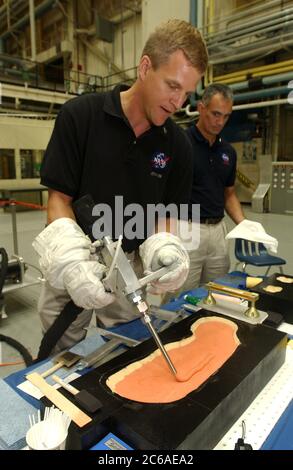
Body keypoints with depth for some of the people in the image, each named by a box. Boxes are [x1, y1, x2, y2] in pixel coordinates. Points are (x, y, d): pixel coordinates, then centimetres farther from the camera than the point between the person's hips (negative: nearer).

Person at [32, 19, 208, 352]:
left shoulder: (177, 144, -5)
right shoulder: (80, 115, -12)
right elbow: (59, 198, -11)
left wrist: (164, 247, -21)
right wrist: (71, 259, -27)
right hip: (71, 265, -1)